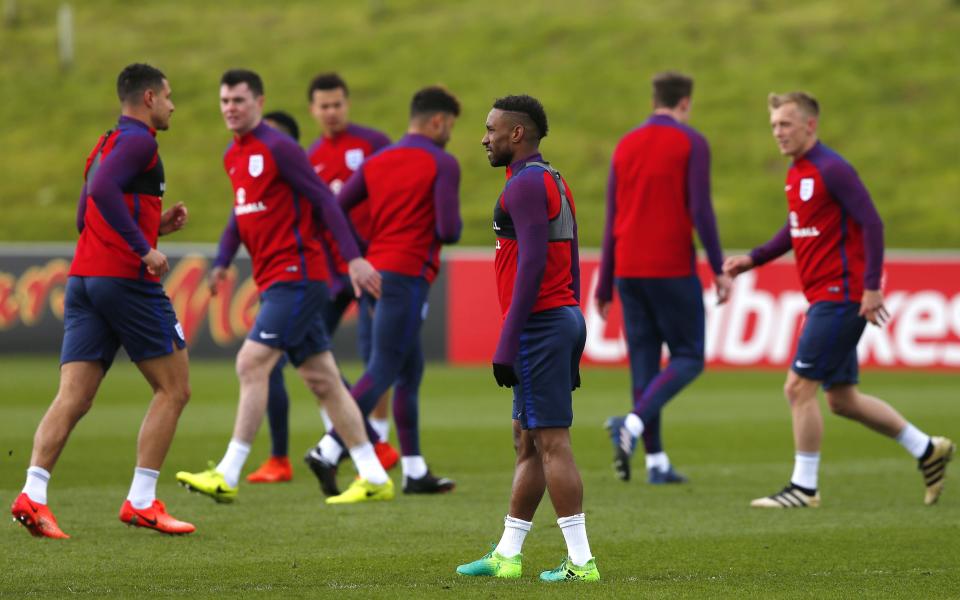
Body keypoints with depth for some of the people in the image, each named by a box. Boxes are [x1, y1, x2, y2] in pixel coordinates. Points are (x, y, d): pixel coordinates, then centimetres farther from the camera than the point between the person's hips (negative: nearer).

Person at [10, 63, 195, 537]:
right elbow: (102, 190, -24)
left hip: (83, 279, 8)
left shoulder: (106, 144, 23)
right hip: (126, 280, -8)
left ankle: (33, 494, -20)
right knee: (173, 388, 4)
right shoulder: (138, 141, -6)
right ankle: (141, 501, 0)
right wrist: (145, 248, -22)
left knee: (73, 397, -3)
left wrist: (155, 224, 22)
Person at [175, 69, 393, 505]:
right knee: (322, 379, 10)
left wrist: (354, 258, -17)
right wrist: (222, 261, 12)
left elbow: (324, 201, -12)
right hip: (274, 282, 9)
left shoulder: (278, 148, -11)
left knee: (251, 364, -14)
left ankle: (228, 476, -14)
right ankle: (375, 479, 14)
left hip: (295, 276, -9)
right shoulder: (233, 157, 15)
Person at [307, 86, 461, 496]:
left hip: (372, 276, 8)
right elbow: (448, 231, -14)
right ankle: (328, 451, -21)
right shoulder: (443, 164, -6)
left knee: (412, 370, 15)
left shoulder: (376, 162, 13)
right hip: (406, 277, -8)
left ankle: (415, 472, 16)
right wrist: (454, 225, 10)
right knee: (382, 373, -9)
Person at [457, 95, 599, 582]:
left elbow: (531, 266, -20)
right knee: (527, 443, 14)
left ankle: (581, 560, -10)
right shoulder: (555, 183, 18)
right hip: (565, 319, 10)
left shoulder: (526, 184, -13)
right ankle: (506, 555, 19)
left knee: (552, 442, -9)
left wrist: (507, 344, -20)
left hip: (539, 323, -10)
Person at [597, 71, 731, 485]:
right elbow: (700, 210, -12)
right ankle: (633, 424, -21)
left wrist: (605, 284, 16)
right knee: (688, 358, 2)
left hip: (629, 270, 5)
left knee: (644, 361, 8)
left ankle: (656, 461, 6)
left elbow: (612, 219, 12)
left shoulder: (626, 146, 11)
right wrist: (719, 270, -7)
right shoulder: (691, 143, -4)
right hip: (672, 269, -5)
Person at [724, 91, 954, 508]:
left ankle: (804, 487, -2)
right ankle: (927, 450, 24)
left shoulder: (831, 169, -14)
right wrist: (752, 259, 13)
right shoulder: (795, 174, 14)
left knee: (799, 387, -10)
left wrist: (871, 287, -22)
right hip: (822, 298, 10)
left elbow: (872, 224, -17)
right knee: (842, 399, 13)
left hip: (839, 297, -10)